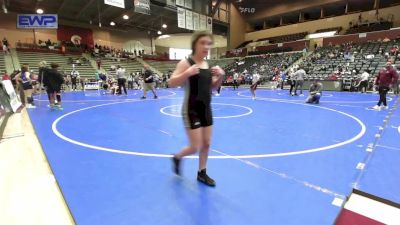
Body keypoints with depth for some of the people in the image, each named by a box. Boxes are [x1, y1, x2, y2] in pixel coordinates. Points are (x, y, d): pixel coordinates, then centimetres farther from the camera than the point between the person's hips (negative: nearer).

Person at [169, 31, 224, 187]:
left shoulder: (207, 65, 8)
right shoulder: (186, 63, -11)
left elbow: (213, 87, 17)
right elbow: (171, 83, -18)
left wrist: (220, 76, -2)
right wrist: (187, 73, -32)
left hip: (206, 109, 7)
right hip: (191, 110, -7)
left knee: (206, 144, 13)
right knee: (195, 147, -2)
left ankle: (202, 173, 33)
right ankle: (177, 158, 30)